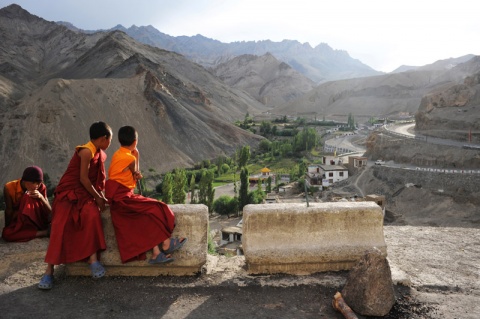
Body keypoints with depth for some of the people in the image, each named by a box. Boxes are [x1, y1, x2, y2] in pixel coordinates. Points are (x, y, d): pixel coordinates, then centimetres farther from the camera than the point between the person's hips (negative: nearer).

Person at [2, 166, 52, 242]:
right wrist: (7, 228, -14)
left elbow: (49, 212, -15)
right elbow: (8, 210, -13)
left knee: (30, 198, -27)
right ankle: (43, 232, -27)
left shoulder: (41, 187, -14)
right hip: (18, 222, 1)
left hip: (38, 220, -1)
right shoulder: (9, 187, -17)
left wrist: (41, 197, -31)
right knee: (6, 234, -32)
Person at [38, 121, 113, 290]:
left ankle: (93, 258, -27)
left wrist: (101, 196, 12)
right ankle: (49, 270, -17)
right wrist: (98, 197, -10)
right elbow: (83, 178, -17)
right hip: (69, 192, -6)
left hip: (86, 194, 6)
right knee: (60, 225, -22)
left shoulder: (100, 154, 12)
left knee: (92, 215, -26)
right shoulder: (86, 151, -15)